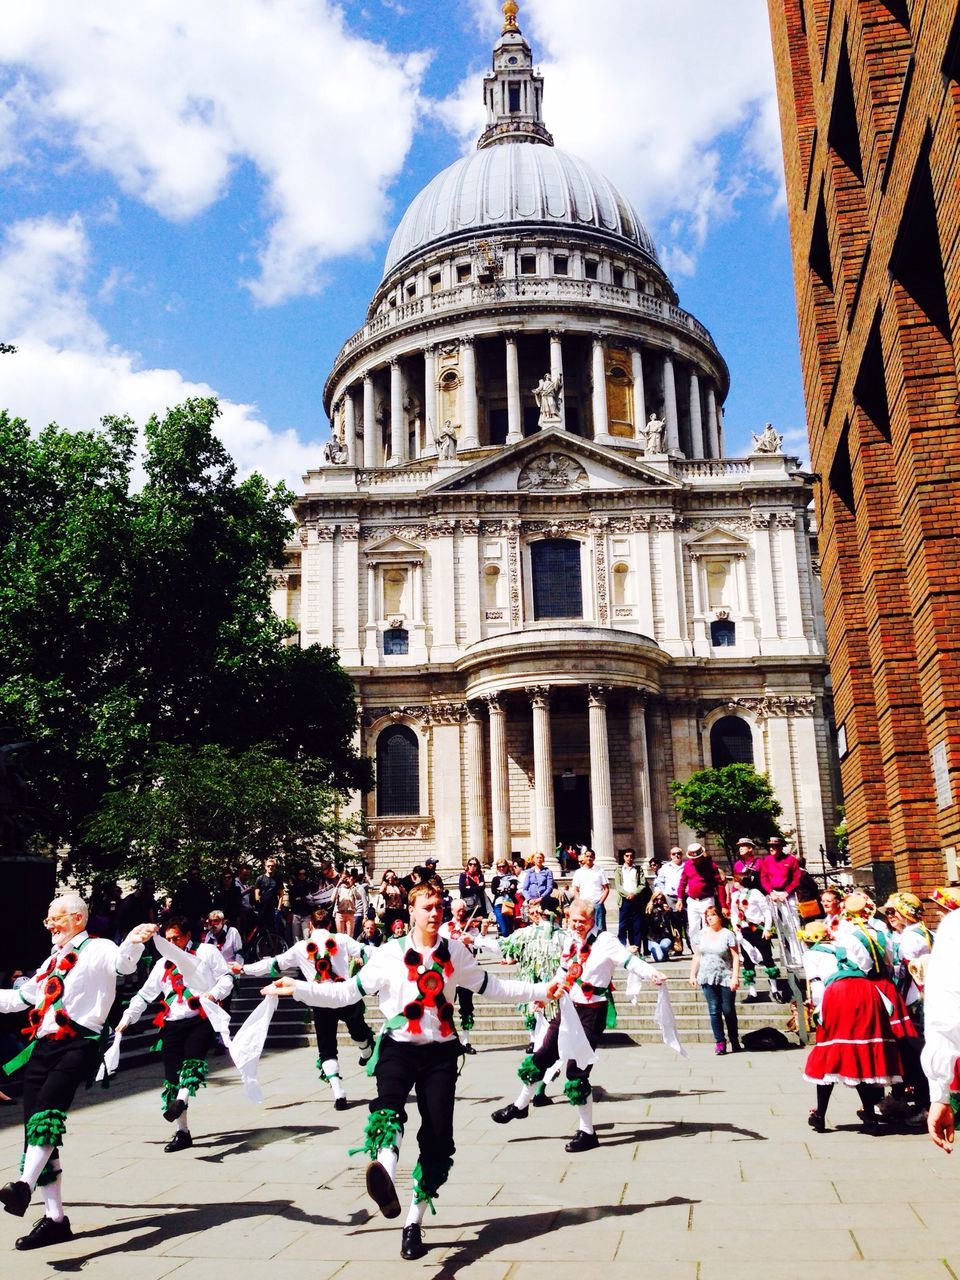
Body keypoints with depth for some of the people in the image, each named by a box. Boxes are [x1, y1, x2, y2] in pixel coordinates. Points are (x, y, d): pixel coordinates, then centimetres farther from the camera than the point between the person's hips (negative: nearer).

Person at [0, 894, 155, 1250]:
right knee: (35, 1128, 4)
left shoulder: (96, 949, 0)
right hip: (42, 1046, 8)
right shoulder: (53, 960, 24)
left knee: (46, 1111, -29)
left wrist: (134, 941, -44)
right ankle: (54, 1218, 10)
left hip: (78, 1044, -8)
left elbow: (122, 964, -22)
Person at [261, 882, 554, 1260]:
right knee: (389, 1103, -33)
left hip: (440, 1052, 3)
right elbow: (348, 992, 2)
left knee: (438, 1138, -2)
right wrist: (297, 989, -7)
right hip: (398, 1047, -2)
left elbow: (491, 987, 14)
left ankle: (414, 1221, 15)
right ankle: (383, 1170, -63)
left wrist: (541, 990, 10)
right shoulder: (390, 953, 2)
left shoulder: (455, 952, 9)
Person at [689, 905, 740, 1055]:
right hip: (708, 979, 3)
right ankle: (720, 1042, 3)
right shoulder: (702, 934, 9)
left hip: (725, 979, -3)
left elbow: (735, 957, -5)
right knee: (714, 1011, 0)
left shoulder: (728, 934, -3)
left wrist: (735, 977, -12)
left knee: (728, 1011, 2)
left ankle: (735, 1042, 15)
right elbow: (696, 956, 14)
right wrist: (692, 975, 9)